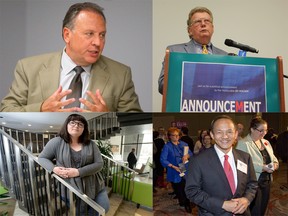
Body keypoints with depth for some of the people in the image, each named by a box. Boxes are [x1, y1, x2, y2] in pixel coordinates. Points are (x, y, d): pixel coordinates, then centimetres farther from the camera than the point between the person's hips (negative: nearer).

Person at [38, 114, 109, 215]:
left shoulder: (91, 144, -2)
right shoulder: (56, 142, -5)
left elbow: (99, 164, -7)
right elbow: (41, 158, 2)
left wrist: (78, 172, -20)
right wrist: (54, 168, -19)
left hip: (94, 186, 2)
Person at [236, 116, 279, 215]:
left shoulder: (266, 142, 11)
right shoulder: (243, 143, -15)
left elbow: (272, 156, 20)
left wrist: (275, 162, -2)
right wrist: (262, 167, -26)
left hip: (266, 180, 7)